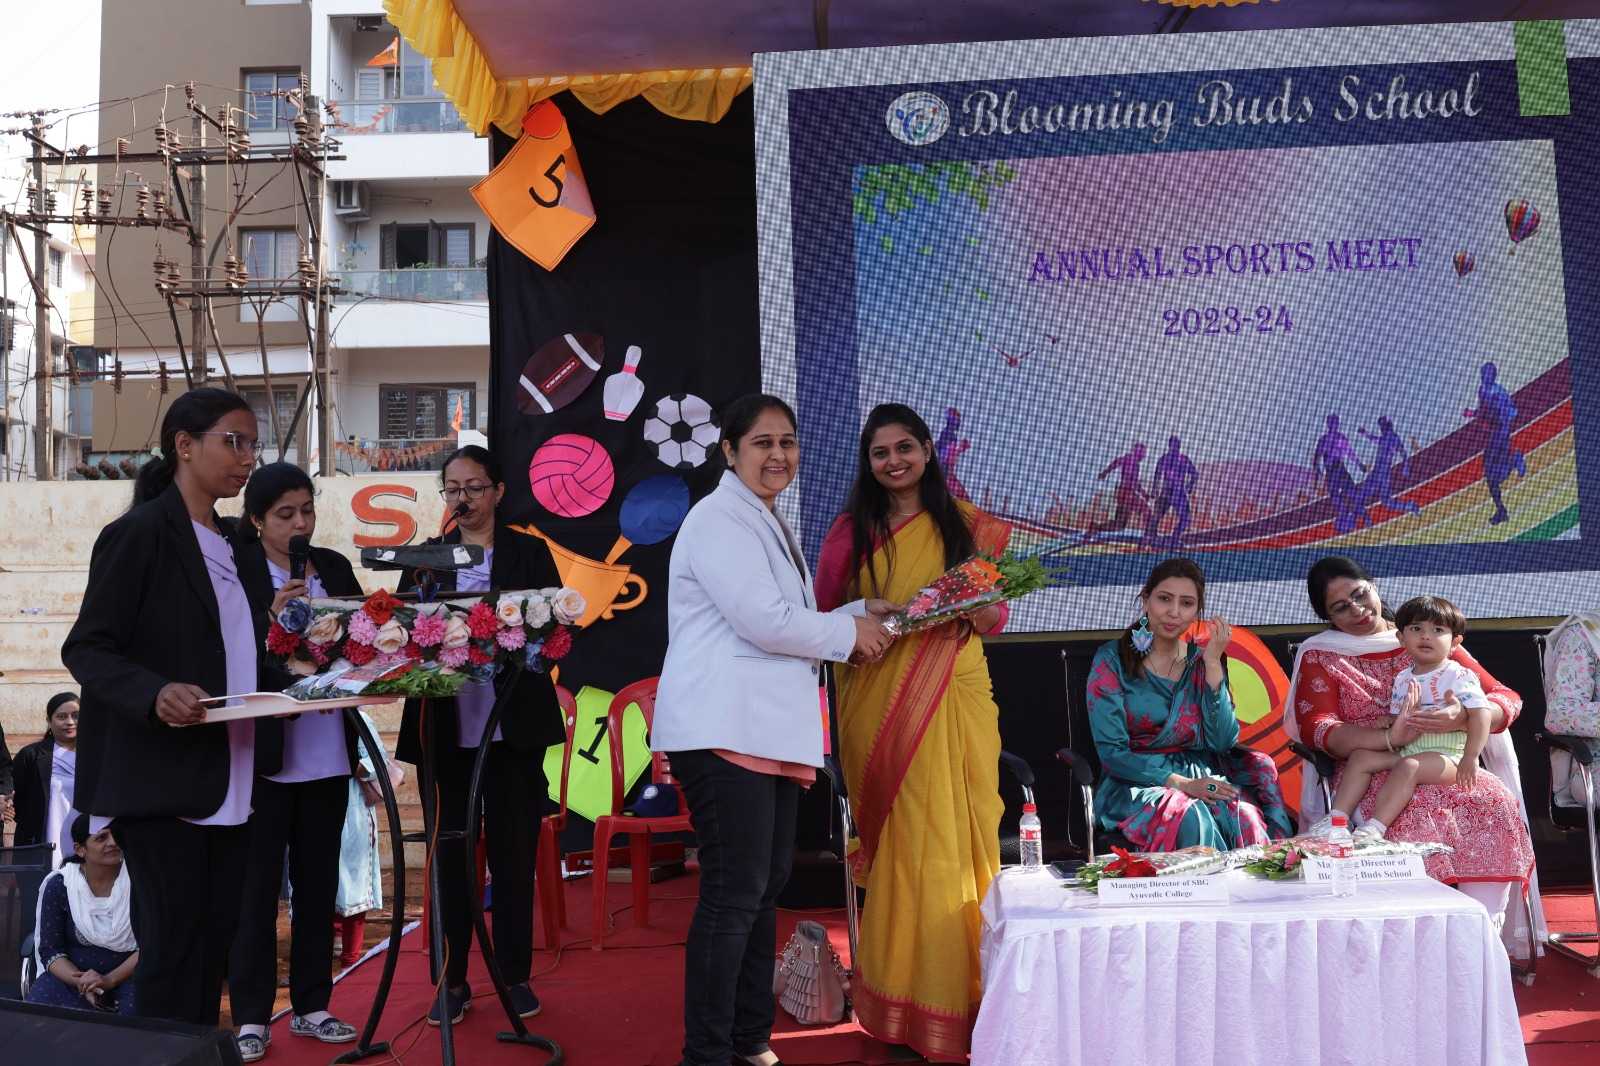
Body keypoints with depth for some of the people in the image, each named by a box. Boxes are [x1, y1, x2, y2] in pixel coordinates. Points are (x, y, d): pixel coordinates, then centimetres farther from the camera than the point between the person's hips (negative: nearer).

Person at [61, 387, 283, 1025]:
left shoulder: (234, 546, 15)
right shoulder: (139, 534, -8)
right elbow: (86, 649, -11)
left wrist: (292, 683, 7)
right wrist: (156, 693, -28)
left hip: (231, 780, 7)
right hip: (161, 778, -7)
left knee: (216, 941, 10)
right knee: (173, 944, -2)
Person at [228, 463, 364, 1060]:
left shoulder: (334, 567, 8)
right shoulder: (233, 570, -6)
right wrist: (272, 617, -23)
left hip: (326, 752, 4)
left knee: (319, 882, 12)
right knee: (257, 886, 5)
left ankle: (311, 1006, 24)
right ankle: (251, 1016, 16)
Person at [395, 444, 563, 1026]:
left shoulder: (528, 552, 6)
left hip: (512, 726, -1)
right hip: (446, 728, 1)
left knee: (513, 852, 5)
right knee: (451, 854, 7)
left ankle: (515, 976, 17)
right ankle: (453, 979, 17)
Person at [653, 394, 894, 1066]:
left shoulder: (771, 525, 22)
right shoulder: (720, 519, -10)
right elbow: (765, 622, -18)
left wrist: (859, 613, 11)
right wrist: (849, 631, -5)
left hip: (770, 732, 10)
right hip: (725, 732, -10)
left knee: (765, 886, 14)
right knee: (734, 893, -7)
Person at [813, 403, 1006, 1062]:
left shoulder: (967, 524, 10)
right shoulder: (851, 530, 7)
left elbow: (995, 616, 11)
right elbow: (824, 615, 6)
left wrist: (981, 610, -11)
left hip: (955, 693, 1)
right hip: (878, 701, -1)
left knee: (955, 836, 1)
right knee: (902, 838, -1)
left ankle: (959, 989, 14)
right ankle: (906, 996, 9)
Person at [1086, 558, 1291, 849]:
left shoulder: (1201, 660, 8)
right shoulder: (1112, 660, -3)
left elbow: (1223, 743, -3)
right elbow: (1112, 751, -8)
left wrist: (1213, 665, -9)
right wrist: (1179, 783, -19)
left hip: (1201, 777, 3)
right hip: (1135, 782, -3)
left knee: (1246, 814, -29)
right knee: (1190, 819, -34)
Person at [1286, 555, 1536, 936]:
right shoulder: (1320, 658, 11)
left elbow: (1507, 698, 10)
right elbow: (1314, 728, -6)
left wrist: (1461, 719, -14)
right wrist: (1389, 738, -24)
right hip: (1372, 773, -2)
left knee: (1496, 803, -29)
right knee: (1417, 815, -35)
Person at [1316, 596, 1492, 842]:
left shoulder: (1460, 676, -7)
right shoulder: (1403, 679, 13)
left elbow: (1480, 714, -16)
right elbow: (1395, 720, 12)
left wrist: (1470, 758, -23)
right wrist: (1395, 733, -14)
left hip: (1446, 755, -7)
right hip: (1406, 750, 7)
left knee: (1408, 766, -33)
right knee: (1360, 756, -6)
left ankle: (1375, 829, -39)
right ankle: (1337, 818, -12)